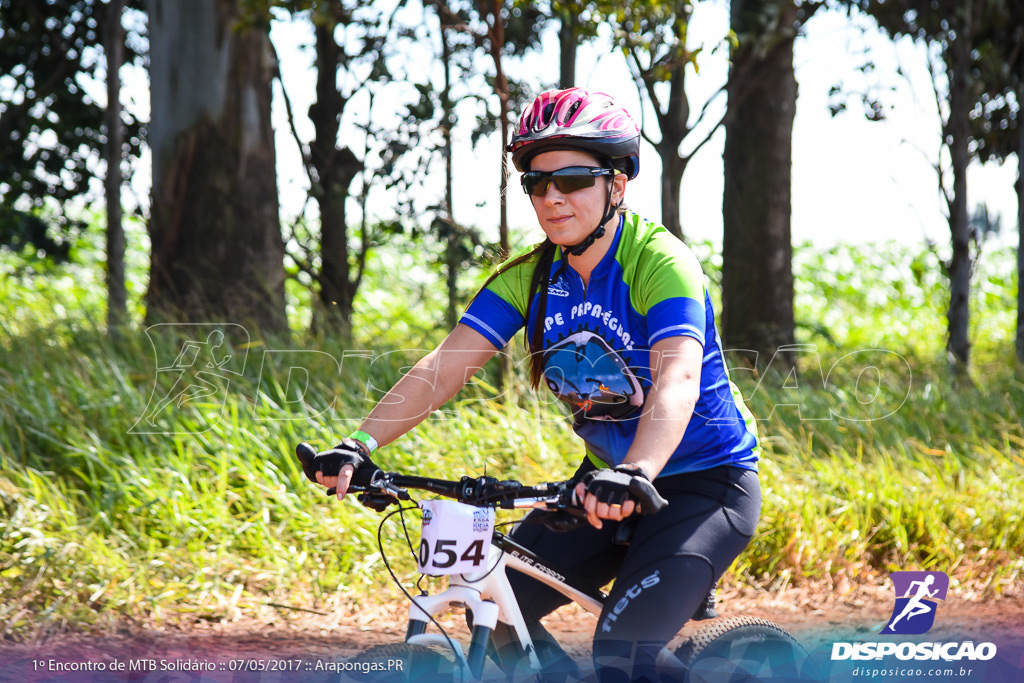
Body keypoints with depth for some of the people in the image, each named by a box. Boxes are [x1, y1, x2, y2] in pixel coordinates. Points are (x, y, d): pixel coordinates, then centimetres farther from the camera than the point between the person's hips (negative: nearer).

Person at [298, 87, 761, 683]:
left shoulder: (660, 262, -20)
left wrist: (636, 476, -55)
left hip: (706, 482, -6)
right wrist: (360, 445, -27)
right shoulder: (532, 277, -2)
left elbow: (678, 382, -36)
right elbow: (442, 368, -11)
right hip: (606, 480, 7)